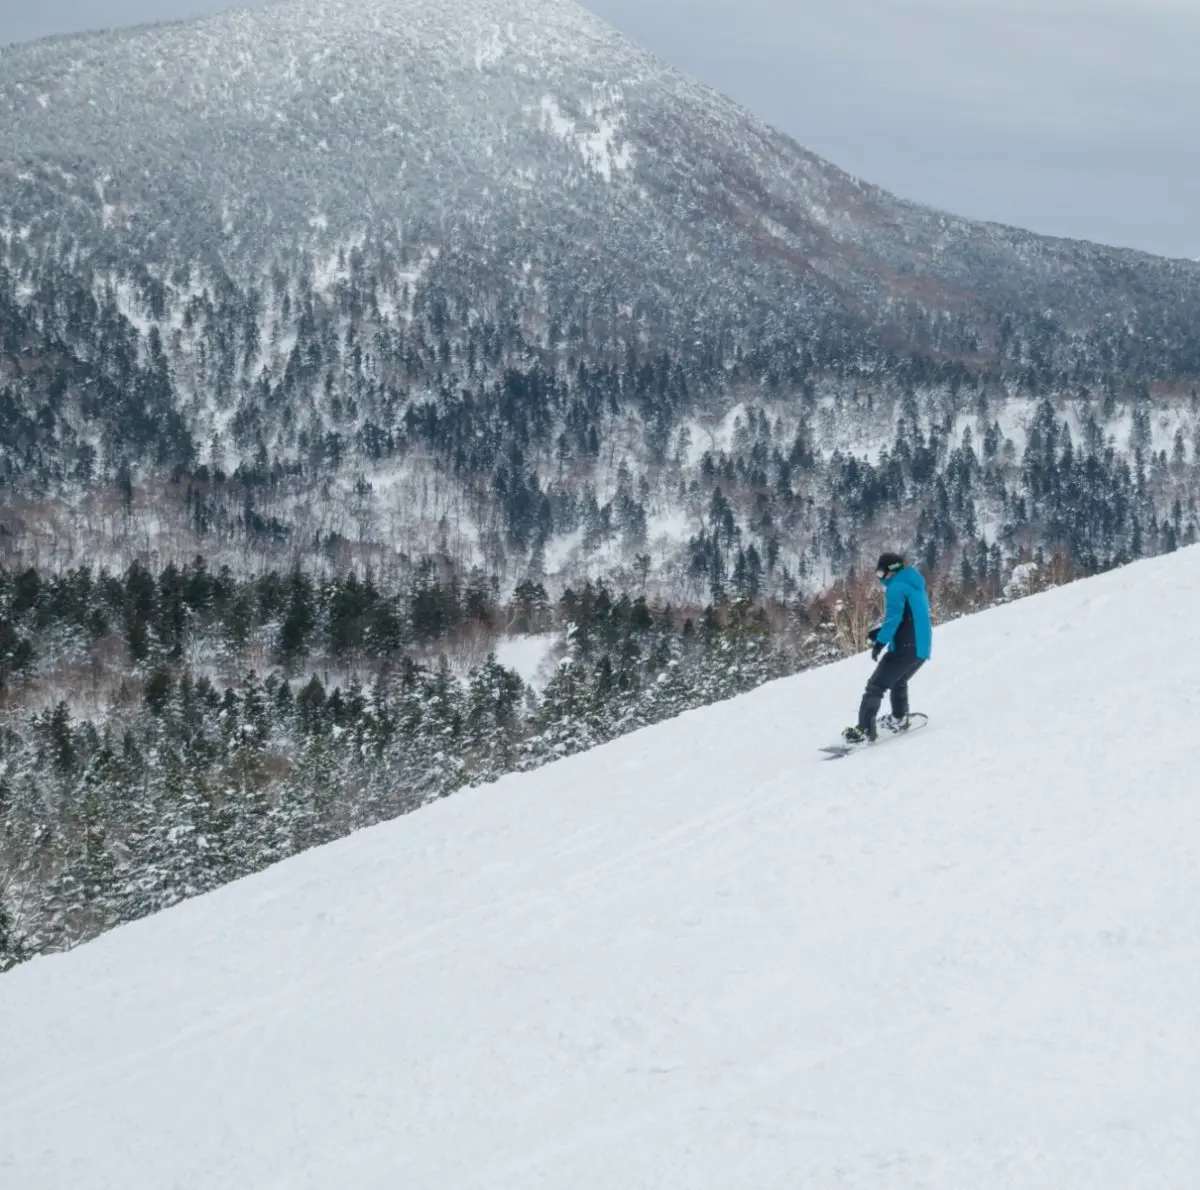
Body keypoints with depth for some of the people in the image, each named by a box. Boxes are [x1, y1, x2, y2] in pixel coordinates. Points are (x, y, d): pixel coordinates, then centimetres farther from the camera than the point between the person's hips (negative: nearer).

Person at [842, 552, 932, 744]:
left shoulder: (897, 587, -8)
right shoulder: (916, 586, 21)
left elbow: (894, 617, -21)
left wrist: (881, 641, -21)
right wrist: (881, 632, 20)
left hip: (905, 648, -9)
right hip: (922, 649, 9)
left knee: (876, 686, -7)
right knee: (898, 682, 33)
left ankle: (864, 730, -15)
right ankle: (900, 720, 36)